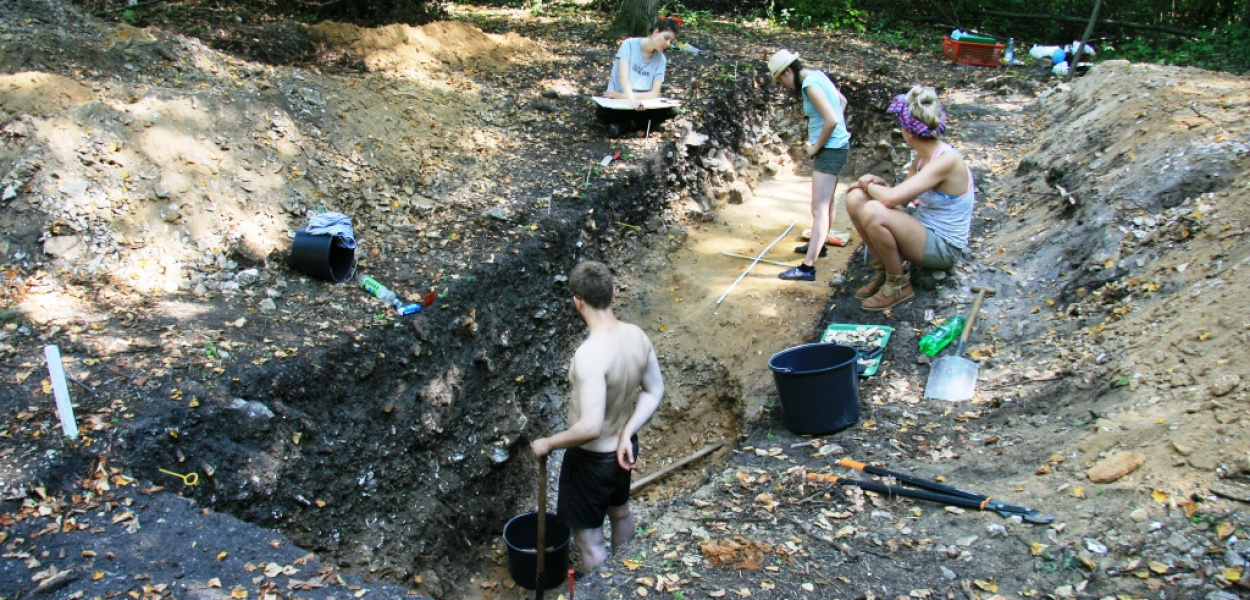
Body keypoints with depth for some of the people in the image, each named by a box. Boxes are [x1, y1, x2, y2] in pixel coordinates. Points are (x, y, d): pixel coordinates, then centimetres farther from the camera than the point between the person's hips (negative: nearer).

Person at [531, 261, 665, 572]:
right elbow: (655, 391, 0)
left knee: (589, 540, 13)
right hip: (625, 448, 9)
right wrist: (626, 434, -3)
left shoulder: (590, 354, -35)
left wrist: (548, 444, -21)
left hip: (592, 459, -8)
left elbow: (590, 427, -37)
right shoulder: (637, 335, -11)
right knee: (620, 512, 32)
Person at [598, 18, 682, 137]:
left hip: (642, 103, 4)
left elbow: (654, 94, -8)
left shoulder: (661, 59, -1)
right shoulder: (630, 44, -12)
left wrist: (623, 96, -19)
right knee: (603, 112, -37)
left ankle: (623, 125, -18)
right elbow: (623, 77, -24)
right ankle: (636, 122, -14)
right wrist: (632, 100, -44)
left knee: (668, 110, -26)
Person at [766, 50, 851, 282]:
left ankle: (808, 267, -15)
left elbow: (832, 119, -27)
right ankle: (819, 245, 42)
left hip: (830, 148, -10)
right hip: (836, 145, 10)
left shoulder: (810, 84, -19)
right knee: (827, 200, 24)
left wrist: (816, 147, -14)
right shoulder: (817, 76, 9)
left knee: (819, 207, -13)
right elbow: (842, 101, 22)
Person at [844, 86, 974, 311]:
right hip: (921, 232, 9)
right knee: (855, 198, -5)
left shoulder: (946, 161, -24)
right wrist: (877, 183, -9)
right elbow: (899, 199, 11)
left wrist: (870, 185, -10)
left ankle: (898, 284, -9)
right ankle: (883, 269, 8)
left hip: (943, 248, -9)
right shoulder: (922, 157, 4)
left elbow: (891, 198, -32)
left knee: (873, 211, -32)